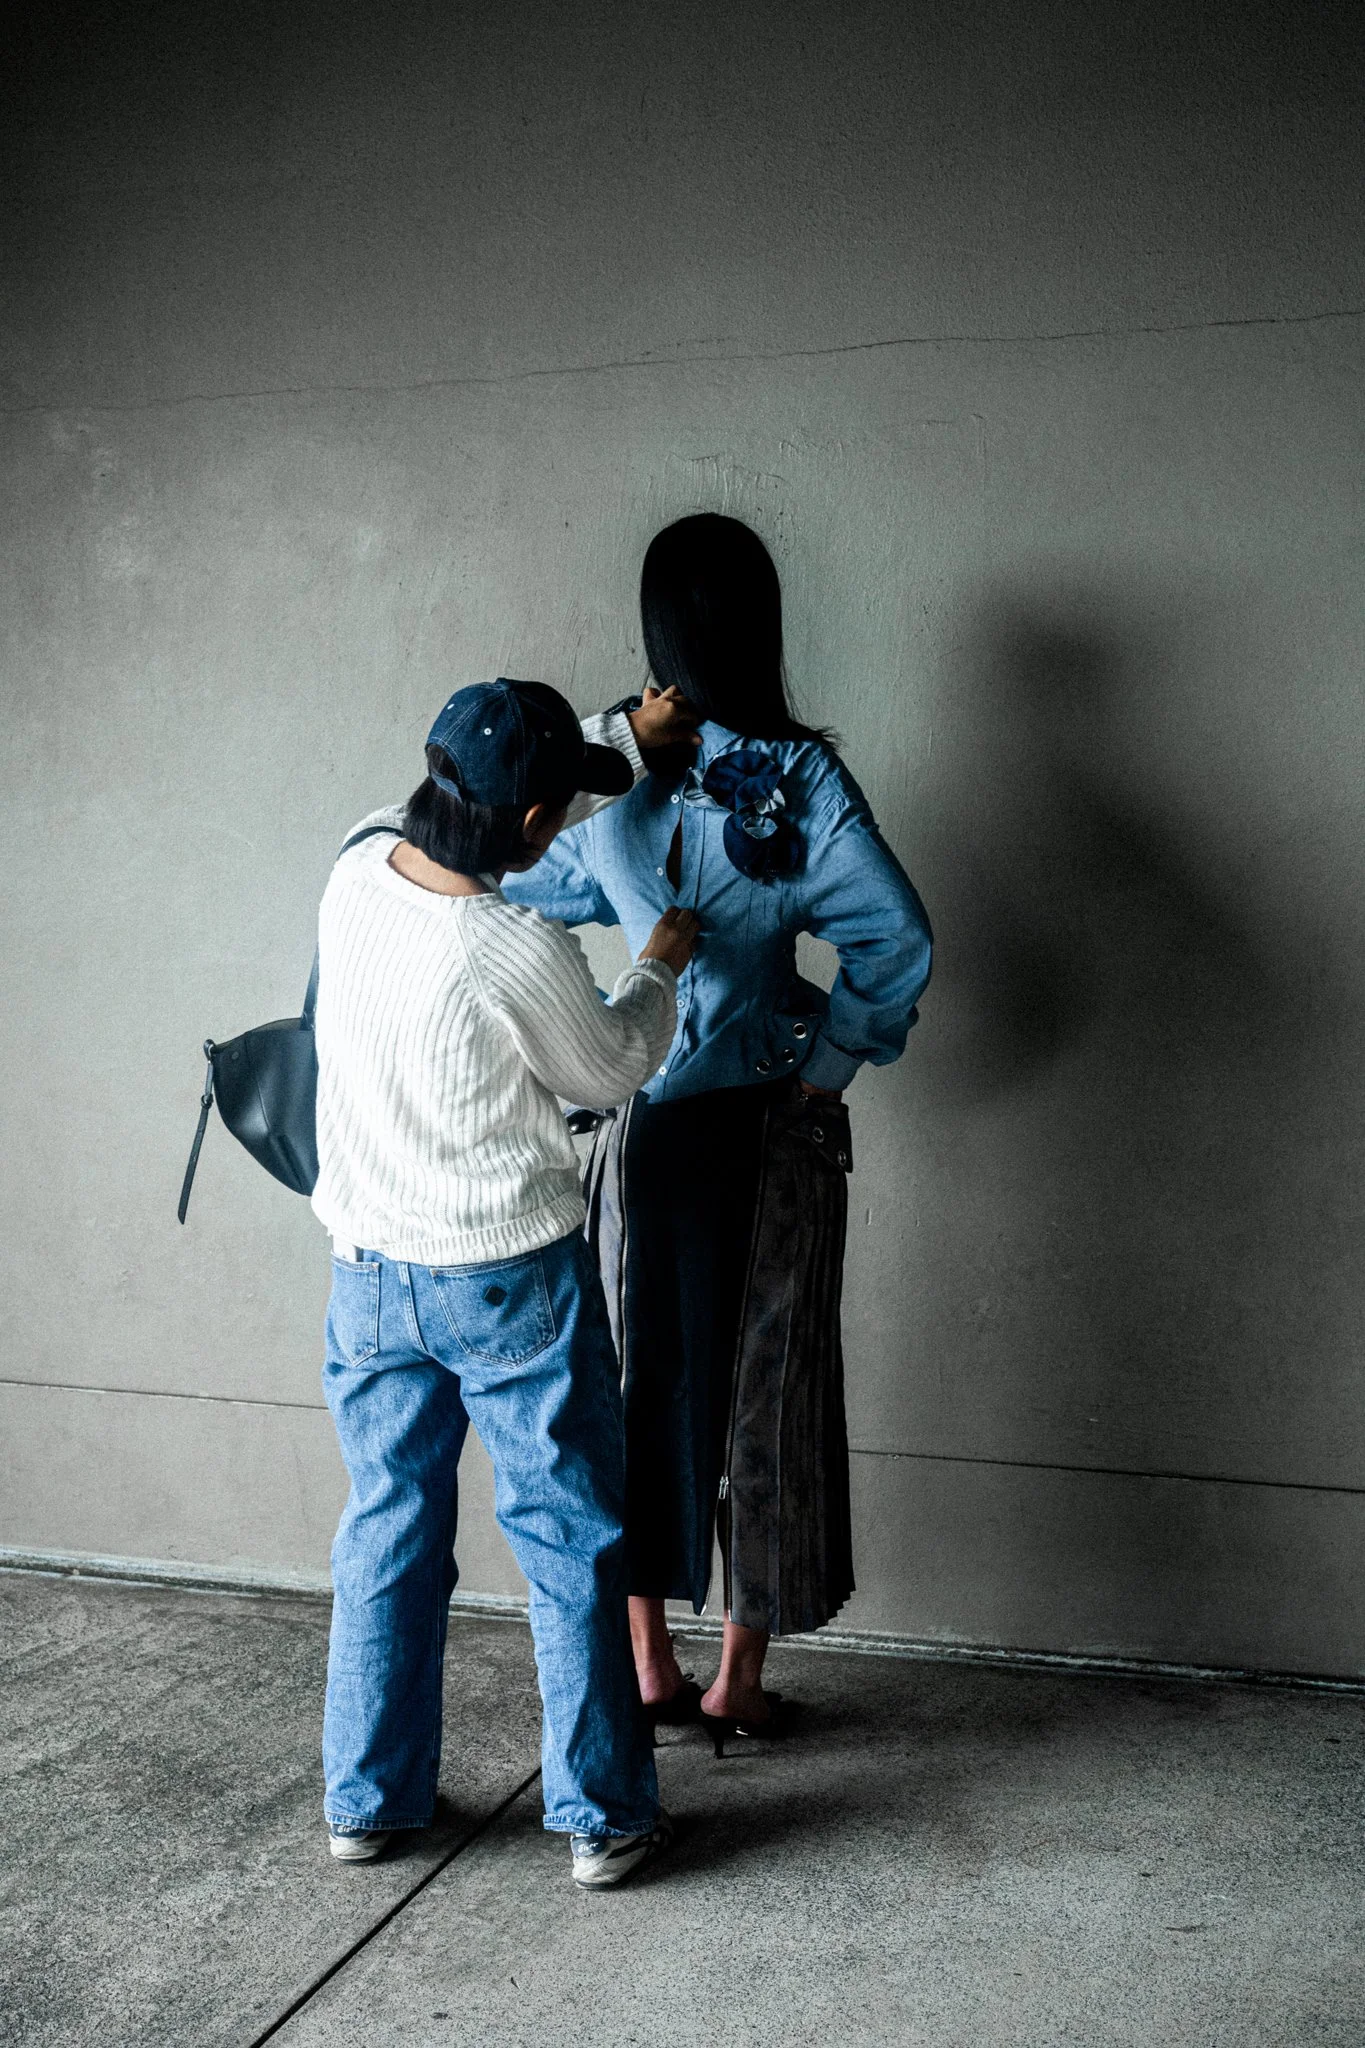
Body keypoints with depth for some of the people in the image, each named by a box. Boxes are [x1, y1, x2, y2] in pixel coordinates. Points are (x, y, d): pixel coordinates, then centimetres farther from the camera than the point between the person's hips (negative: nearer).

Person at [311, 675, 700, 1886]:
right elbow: (611, 1074, -4)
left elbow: (483, 806, 13)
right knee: (571, 1546, 9)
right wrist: (661, 969, 13)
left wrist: (631, 737, 17)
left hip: (370, 1274, 6)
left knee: (389, 1534, 18)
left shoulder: (359, 871, -6)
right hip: (511, 1282, -6)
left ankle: (366, 1800, 31)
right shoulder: (523, 953, -24)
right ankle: (604, 1817, 20)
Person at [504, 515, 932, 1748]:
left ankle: (650, 1670, 25)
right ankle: (738, 1685, 21)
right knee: (761, 1384, 9)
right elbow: (898, 936, -19)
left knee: (643, 1375, 14)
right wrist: (828, 1060, -7)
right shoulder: (801, 774, -10)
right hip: (769, 1128, -2)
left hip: (644, 1123, 2)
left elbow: (537, 898, 9)